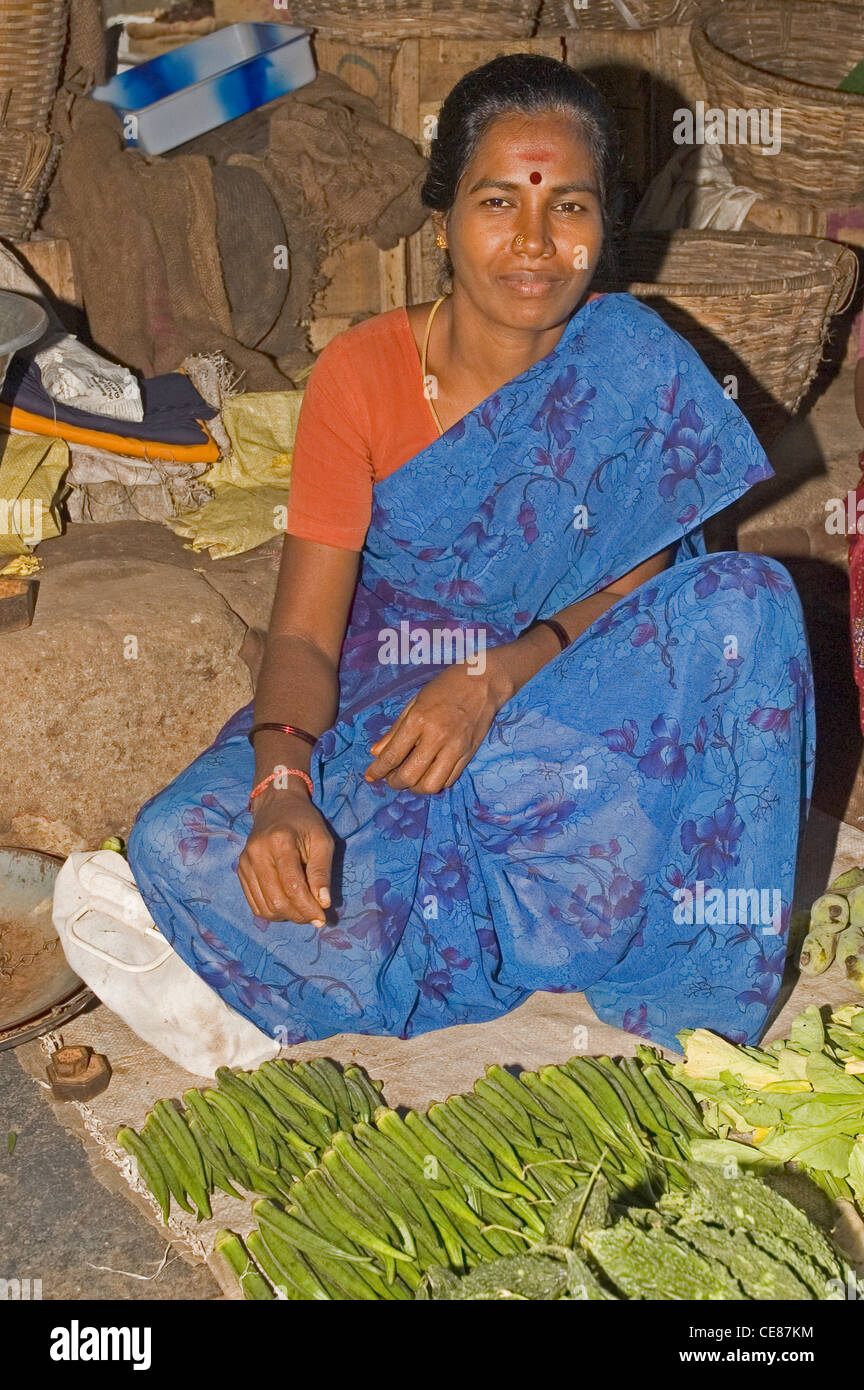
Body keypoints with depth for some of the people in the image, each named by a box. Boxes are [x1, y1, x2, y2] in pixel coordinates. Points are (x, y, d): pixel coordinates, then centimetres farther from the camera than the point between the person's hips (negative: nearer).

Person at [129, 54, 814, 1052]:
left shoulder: (636, 365, -6)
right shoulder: (361, 372, -8)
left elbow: (636, 584, -5)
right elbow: (303, 632, -12)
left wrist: (495, 679, -25)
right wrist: (283, 789, -32)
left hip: (570, 712, 0)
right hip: (376, 711, 0)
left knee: (747, 601, -27)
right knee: (179, 842, -25)